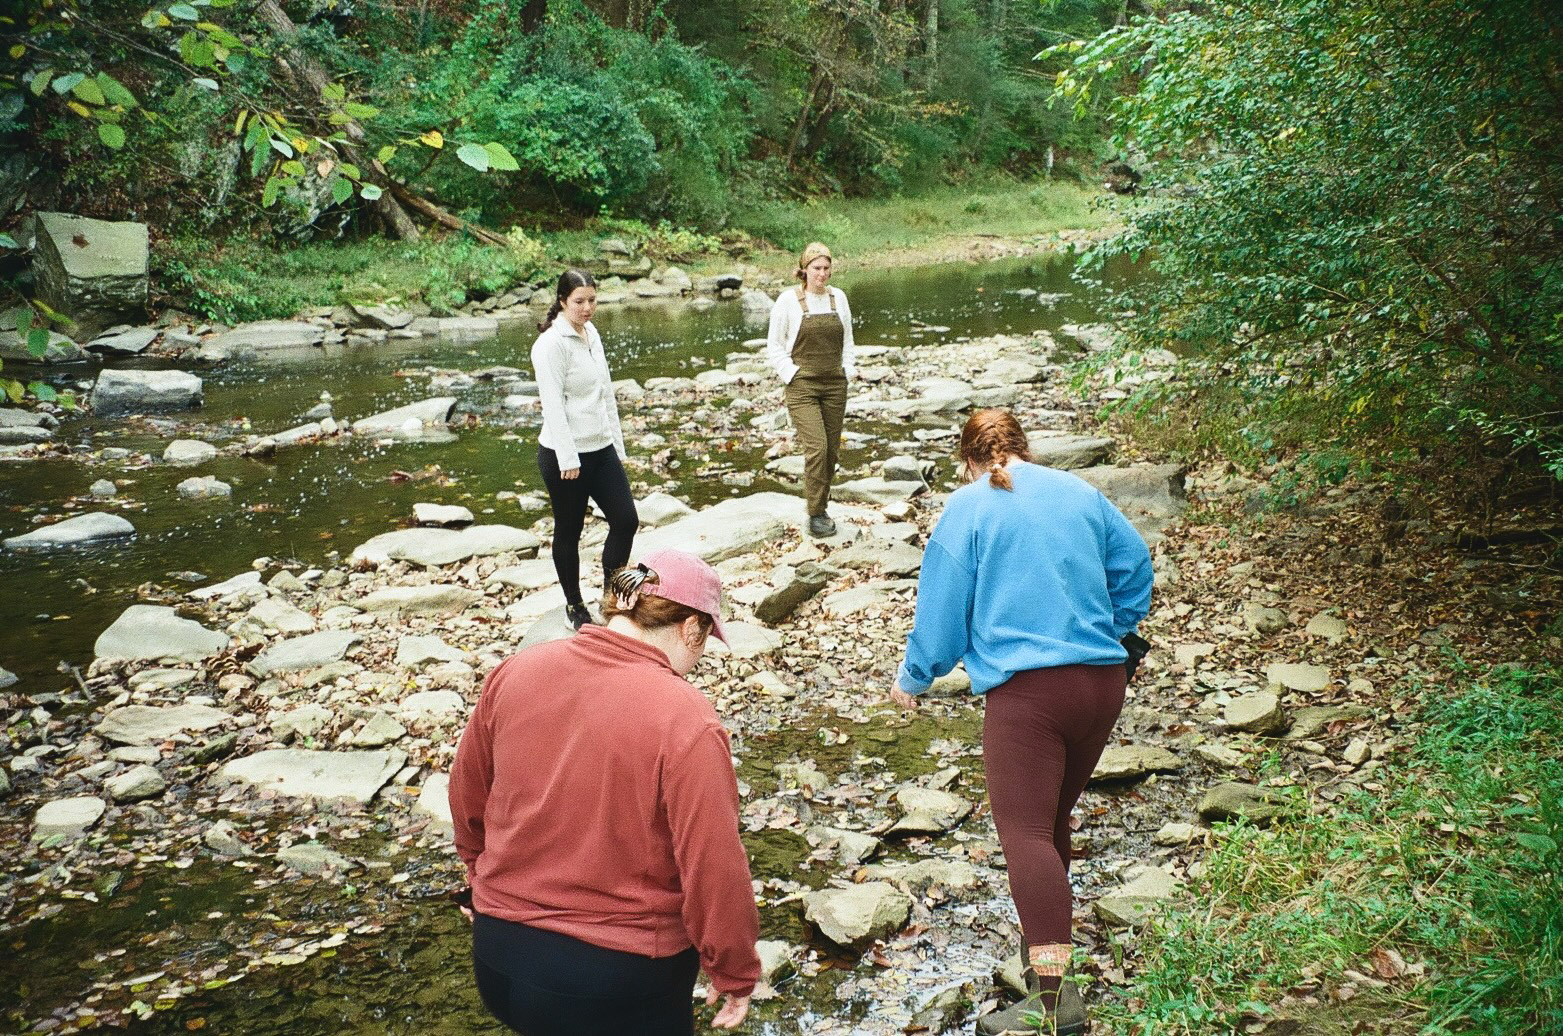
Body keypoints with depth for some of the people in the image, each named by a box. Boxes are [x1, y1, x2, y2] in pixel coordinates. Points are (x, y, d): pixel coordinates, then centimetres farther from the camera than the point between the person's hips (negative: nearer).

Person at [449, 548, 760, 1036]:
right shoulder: (685, 719, -23)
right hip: (623, 980, -4)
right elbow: (714, 869, -20)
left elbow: (468, 794, 8)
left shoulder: (518, 671, -6)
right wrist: (735, 974, -4)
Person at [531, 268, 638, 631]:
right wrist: (568, 460, -20)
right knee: (569, 531, 7)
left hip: (601, 448, 7)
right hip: (565, 454, -7)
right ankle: (574, 605, 23)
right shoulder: (551, 343, -14)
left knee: (626, 520, 4)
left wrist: (618, 444, 15)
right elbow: (553, 404, -18)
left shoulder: (592, 335, 10)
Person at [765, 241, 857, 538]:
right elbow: (774, 346, 0)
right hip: (802, 386, -5)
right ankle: (816, 515, -7)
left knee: (832, 449, 7)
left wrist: (848, 371, 7)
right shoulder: (788, 300, -5)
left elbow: (847, 340, 17)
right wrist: (791, 375, -8)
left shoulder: (838, 297, 7)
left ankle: (821, 505, 21)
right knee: (816, 447, -15)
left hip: (834, 385, 5)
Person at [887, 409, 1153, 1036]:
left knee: (1025, 833, -12)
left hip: (1025, 690, -6)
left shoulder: (969, 506, 1)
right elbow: (1135, 572, 17)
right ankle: (1045, 946, 31)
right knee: (1054, 821, 19)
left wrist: (913, 678, 16)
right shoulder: (1082, 494, 14)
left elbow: (943, 606, 2)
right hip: (1104, 681, 6)